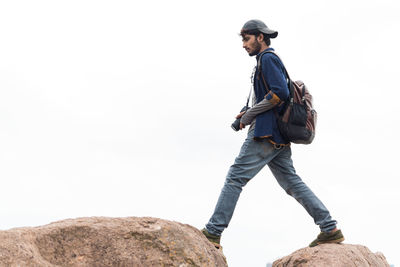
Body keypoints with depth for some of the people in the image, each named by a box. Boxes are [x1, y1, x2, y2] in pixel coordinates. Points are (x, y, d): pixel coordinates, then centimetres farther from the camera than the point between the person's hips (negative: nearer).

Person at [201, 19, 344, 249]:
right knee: (291, 182, 7)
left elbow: (280, 93, -19)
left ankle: (213, 232, -10)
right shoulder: (267, 61, 25)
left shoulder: (268, 58, -5)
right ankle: (330, 229, 3)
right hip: (278, 136, 10)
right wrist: (249, 114, 15)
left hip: (267, 133, -10)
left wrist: (250, 115, -13)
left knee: (235, 177, -9)